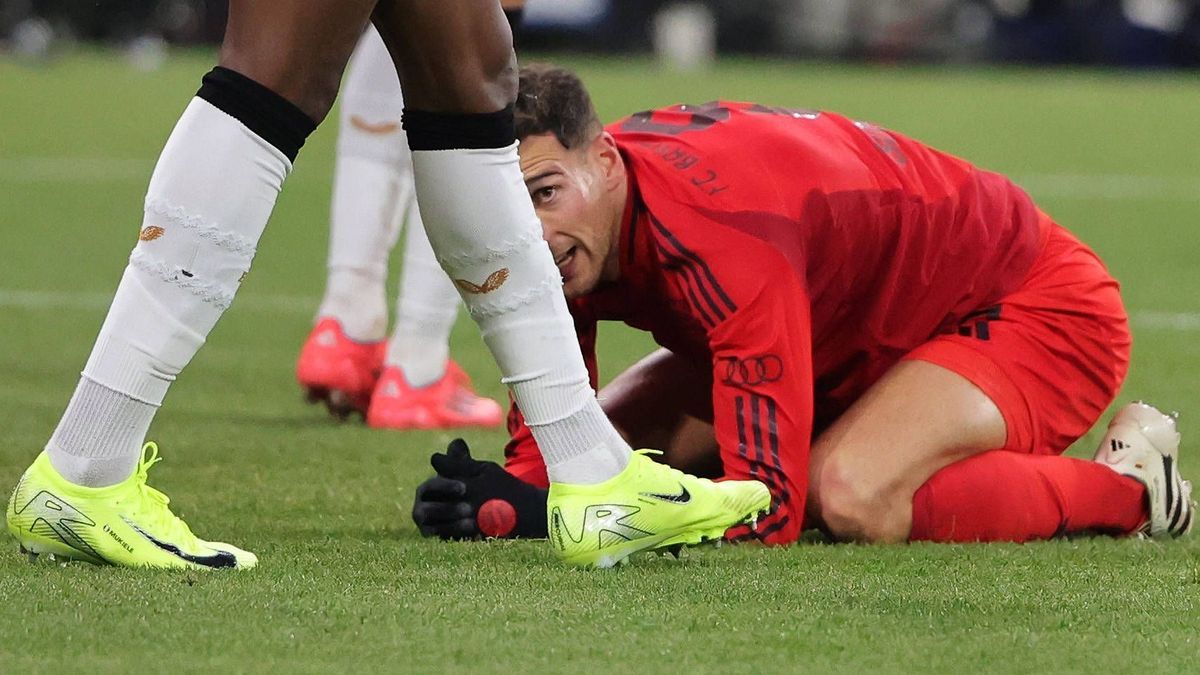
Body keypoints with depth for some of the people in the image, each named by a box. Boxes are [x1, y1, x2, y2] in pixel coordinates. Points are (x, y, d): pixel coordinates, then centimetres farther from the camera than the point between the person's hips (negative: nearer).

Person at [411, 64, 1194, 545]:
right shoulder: (567, 239, -14)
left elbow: (769, 508, -40)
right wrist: (493, 503, -31)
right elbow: (550, 450, -7)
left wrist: (554, 513, -42)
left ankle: (1126, 487, -12)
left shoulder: (721, 235, -39)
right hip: (872, 334, 9)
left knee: (849, 495, -37)